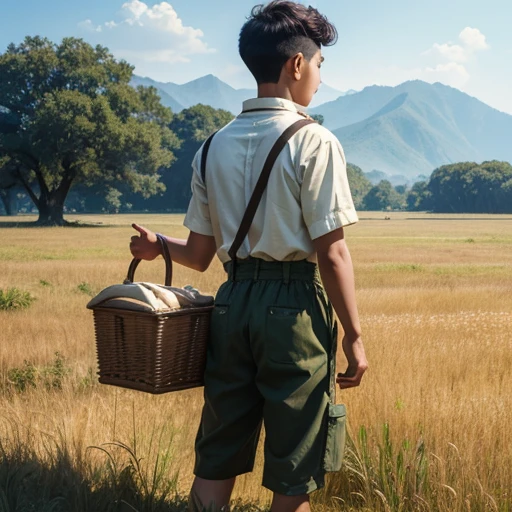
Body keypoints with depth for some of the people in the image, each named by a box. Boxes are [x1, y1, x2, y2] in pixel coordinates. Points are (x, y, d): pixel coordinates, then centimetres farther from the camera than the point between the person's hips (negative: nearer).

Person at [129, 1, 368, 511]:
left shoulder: (214, 147, 7)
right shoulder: (314, 142, -9)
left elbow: (199, 255, 8)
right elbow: (332, 254, -12)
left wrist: (156, 246, 29)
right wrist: (354, 338, -5)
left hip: (233, 301, 5)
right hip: (295, 306, -5)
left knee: (215, 465, 13)